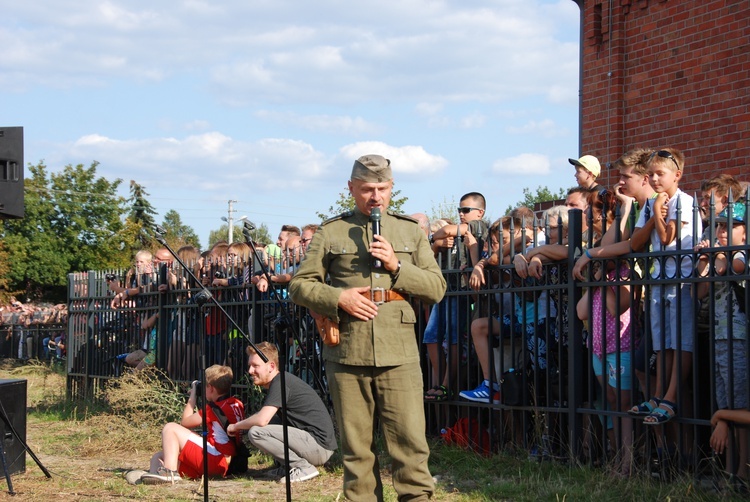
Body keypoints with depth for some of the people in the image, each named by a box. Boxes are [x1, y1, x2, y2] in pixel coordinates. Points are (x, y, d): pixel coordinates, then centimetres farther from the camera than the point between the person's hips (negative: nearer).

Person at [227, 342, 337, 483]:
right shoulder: (278, 381, 16)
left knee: (255, 432, -18)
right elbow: (264, 418, 27)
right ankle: (286, 466, 15)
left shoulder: (280, 383, -14)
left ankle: (303, 467, -10)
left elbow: (261, 420, -23)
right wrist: (241, 425, 11)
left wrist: (236, 426, -6)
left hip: (319, 445, -10)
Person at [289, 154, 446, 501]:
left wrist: (396, 266, -5)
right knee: (356, 448, 5)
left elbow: (437, 288, 9)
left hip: (398, 354, 0)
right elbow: (299, 286, 9)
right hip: (346, 353, 0)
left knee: (410, 442, -6)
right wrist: (337, 298, -8)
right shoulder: (331, 232, 10)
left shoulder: (411, 231, 14)